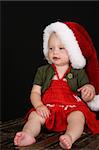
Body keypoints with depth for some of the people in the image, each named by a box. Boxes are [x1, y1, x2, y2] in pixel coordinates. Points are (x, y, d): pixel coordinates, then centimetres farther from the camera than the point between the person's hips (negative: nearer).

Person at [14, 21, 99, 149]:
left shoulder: (78, 72, 13)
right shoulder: (43, 71, 16)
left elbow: (87, 98, 11)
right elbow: (35, 92, 11)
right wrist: (39, 106, -12)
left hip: (72, 107, -1)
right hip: (48, 108, 2)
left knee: (78, 116, -34)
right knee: (34, 115, -27)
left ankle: (70, 137, -60)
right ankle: (28, 134, -53)